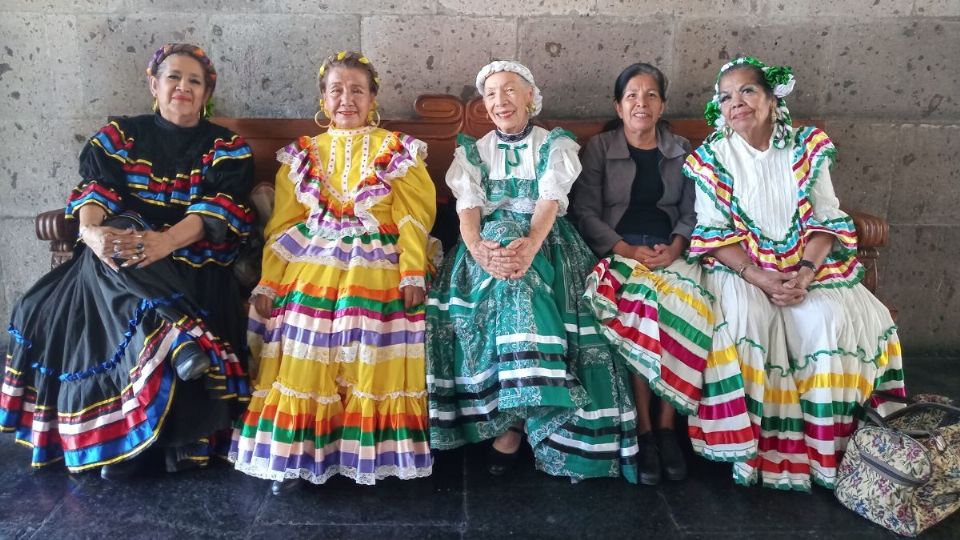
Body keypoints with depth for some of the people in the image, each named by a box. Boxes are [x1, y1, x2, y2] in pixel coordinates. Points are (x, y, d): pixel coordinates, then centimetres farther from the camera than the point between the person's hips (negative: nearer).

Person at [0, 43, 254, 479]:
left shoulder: (227, 148, 7)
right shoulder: (119, 136, 14)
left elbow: (220, 209, -10)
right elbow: (94, 190, -2)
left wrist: (166, 241, -29)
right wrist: (92, 231, -27)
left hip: (194, 263, -2)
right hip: (119, 259, 2)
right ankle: (183, 335, -39)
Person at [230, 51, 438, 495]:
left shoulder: (397, 151, 8)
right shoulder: (302, 154, 15)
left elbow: (412, 220, -2)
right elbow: (283, 224, 11)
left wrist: (413, 273, -15)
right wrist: (268, 282, 2)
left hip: (374, 272, -2)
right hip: (310, 269, 3)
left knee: (368, 357, -11)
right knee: (302, 359, -7)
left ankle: (367, 455, 1)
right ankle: (295, 456, 2)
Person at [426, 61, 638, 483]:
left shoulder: (555, 144, 9)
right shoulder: (472, 150, 15)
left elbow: (550, 198, -9)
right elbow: (467, 203, -2)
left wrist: (530, 243, -31)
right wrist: (476, 245, -26)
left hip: (544, 241, -1)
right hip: (491, 240, 1)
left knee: (518, 280, -33)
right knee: (511, 284, -32)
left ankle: (512, 419, -22)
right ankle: (519, 417, -22)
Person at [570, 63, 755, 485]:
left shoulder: (682, 150, 17)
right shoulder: (599, 148, 10)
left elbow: (692, 214, 10)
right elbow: (585, 212, 0)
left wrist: (675, 247, -12)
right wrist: (626, 249, -14)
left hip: (670, 250, 2)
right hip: (617, 249, -2)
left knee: (685, 306, -31)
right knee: (638, 306, -34)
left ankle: (667, 424, -20)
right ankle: (644, 428, -23)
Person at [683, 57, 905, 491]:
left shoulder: (807, 148, 5)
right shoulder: (713, 157, 0)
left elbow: (826, 219, 1)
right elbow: (715, 233, -6)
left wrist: (805, 272, -16)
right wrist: (761, 280, -18)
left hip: (806, 266, 2)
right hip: (741, 269, -2)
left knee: (833, 321, -24)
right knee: (744, 321, -31)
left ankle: (826, 446, -7)